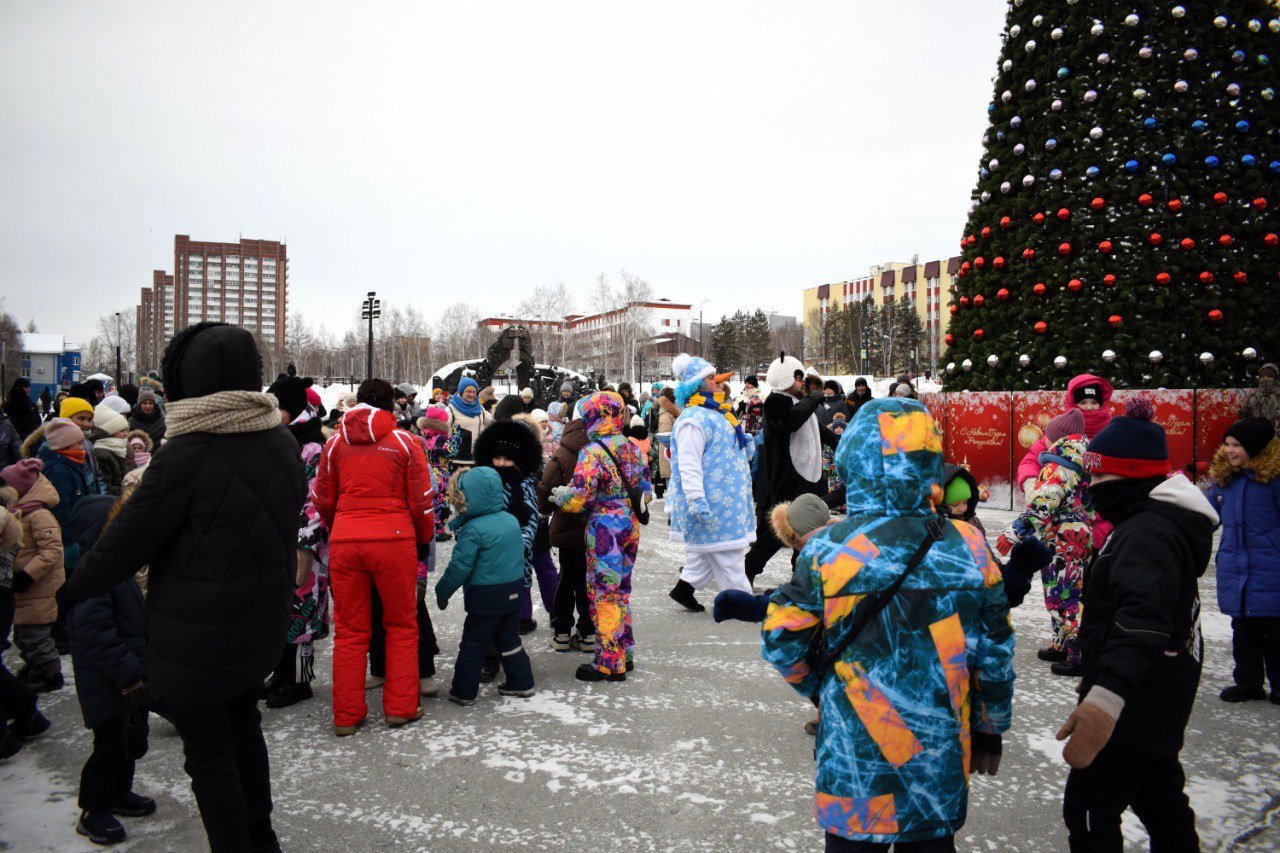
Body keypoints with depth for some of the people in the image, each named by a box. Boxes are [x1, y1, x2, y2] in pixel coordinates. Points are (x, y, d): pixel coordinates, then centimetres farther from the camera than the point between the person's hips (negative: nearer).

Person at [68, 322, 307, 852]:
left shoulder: (185, 456, -22)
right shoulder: (282, 444, -3)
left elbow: (126, 542, -13)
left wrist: (75, 588, 4)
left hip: (195, 638, -7)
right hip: (261, 624, 7)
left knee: (209, 753, 8)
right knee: (244, 726, 25)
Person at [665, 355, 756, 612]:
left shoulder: (716, 413, 16)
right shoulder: (693, 419, -18)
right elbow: (688, 464, -24)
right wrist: (697, 501, -28)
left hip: (723, 499, 11)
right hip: (712, 501, -11)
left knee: (707, 551, 18)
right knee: (726, 554, -2)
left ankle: (684, 588, 28)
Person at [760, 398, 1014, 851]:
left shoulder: (827, 549, -17)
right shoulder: (968, 547, -9)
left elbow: (783, 642, -11)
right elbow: (995, 654, -1)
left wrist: (817, 688, 10)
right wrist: (989, 731, 14)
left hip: (856, 754, -2)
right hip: (942, 759, 3)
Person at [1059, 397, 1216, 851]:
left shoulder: (1149, 532, -24)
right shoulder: (1161, 521, 11)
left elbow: (1144, 618, -41)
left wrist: (1105, 700, -54)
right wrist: (1101, 676, 35)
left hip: (1136, 706, -11)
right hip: (1157, 705, 11)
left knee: (1088, 809, -4)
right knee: (1158, 799, 23)